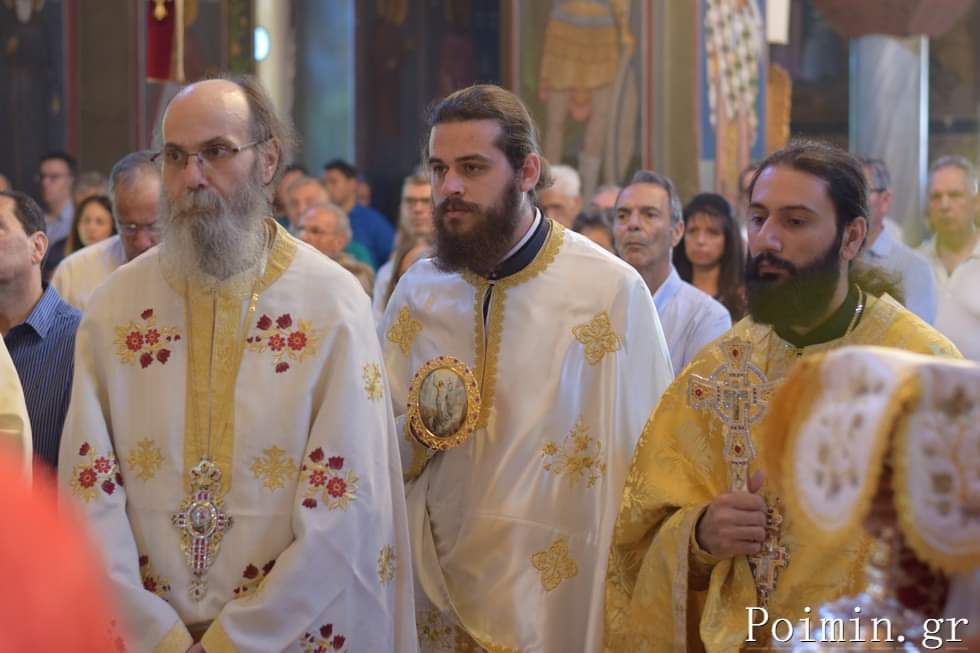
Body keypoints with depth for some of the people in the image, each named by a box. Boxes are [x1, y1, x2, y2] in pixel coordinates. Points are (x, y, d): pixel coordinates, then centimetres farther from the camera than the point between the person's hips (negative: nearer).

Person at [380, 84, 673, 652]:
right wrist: (418, 432, -12)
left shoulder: (612, 290, -14)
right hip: (442, 587, 4)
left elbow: (650, 456, -9)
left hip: (564, 589, -4)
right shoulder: (417, 291, 1)